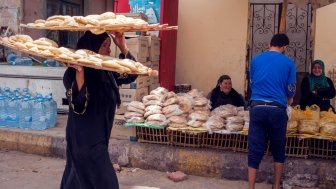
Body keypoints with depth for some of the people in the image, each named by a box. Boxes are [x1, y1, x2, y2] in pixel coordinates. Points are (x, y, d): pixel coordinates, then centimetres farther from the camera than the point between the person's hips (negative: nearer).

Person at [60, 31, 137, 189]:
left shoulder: (106, 71, 4)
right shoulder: (73, 73, -17)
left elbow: (130, 75, 3)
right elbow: (78, 103, -29)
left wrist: (123, 47, -7)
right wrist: (79, 71, -36)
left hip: (99, 136, 8)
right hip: (84, 138, -8)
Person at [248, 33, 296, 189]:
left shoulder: (256, 59, 8)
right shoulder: (288, 63, 2)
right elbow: (291, 90, 7)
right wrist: (288, 100, 30)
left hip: (257, 107, 1)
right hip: (277, 109, -1)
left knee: (255, 150, 4)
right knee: (278, 149, 15)